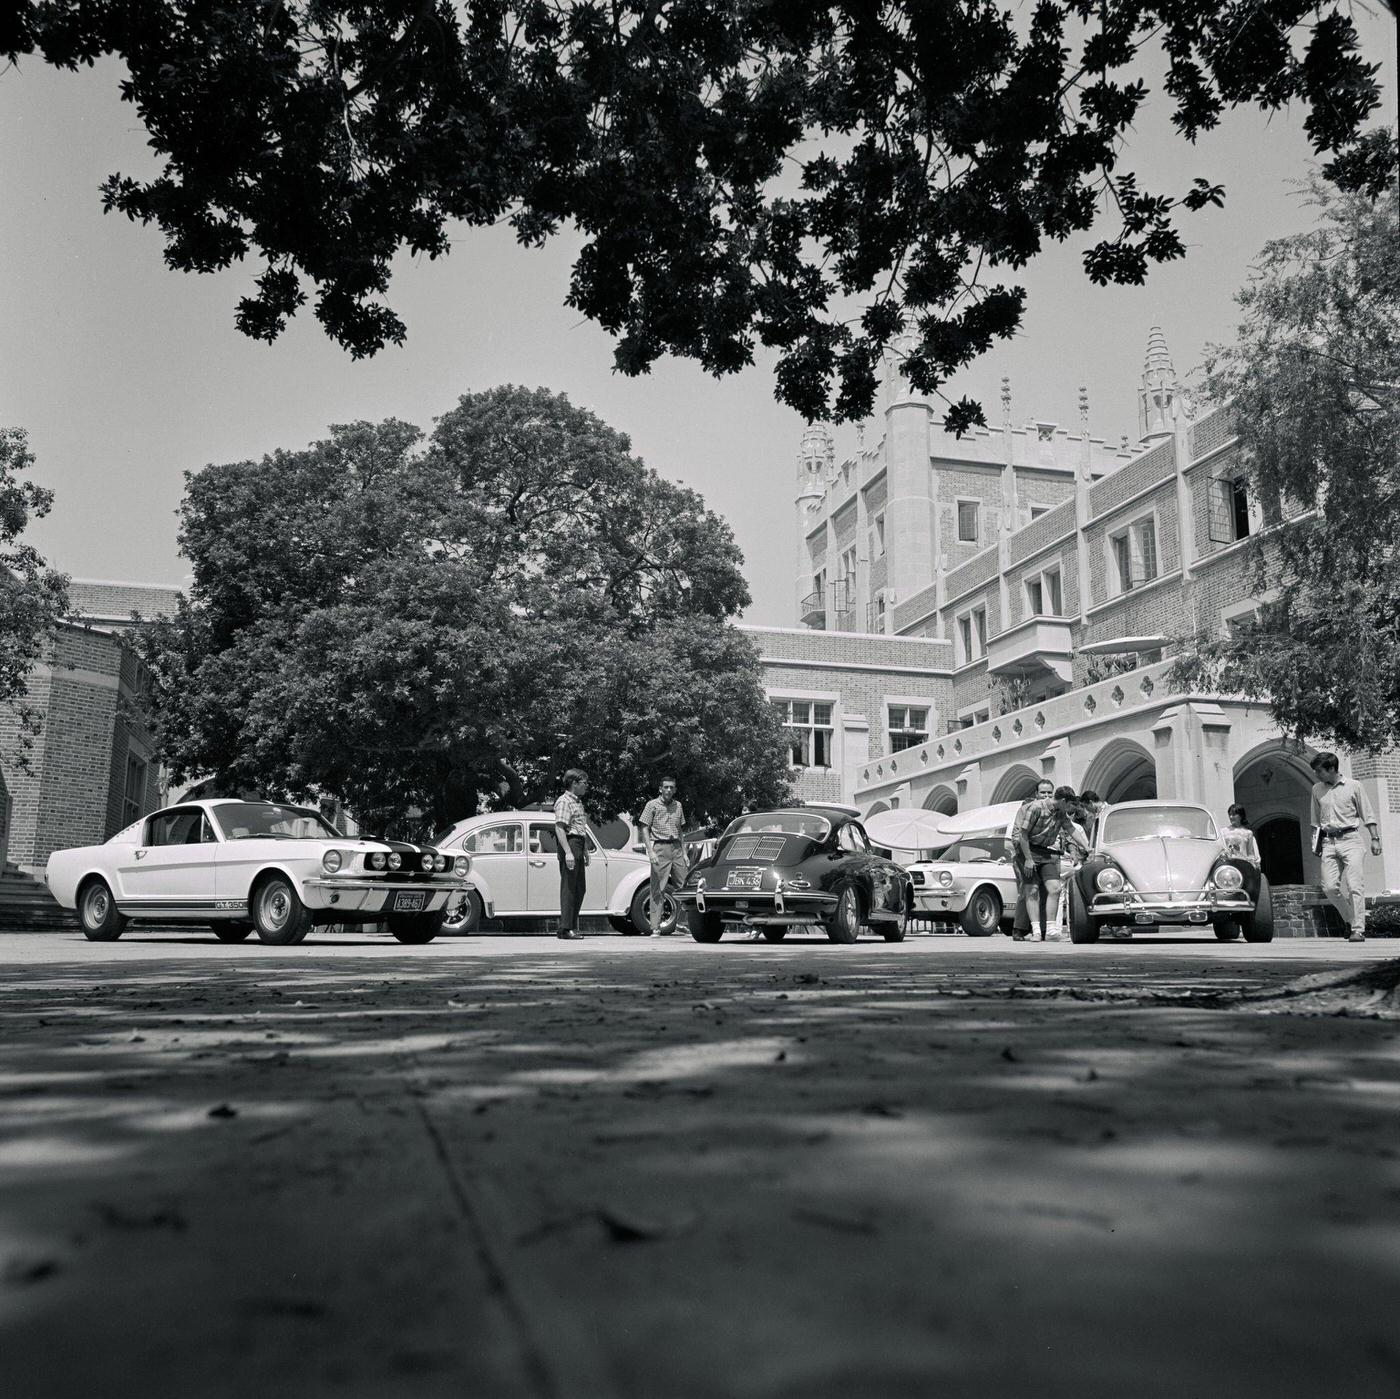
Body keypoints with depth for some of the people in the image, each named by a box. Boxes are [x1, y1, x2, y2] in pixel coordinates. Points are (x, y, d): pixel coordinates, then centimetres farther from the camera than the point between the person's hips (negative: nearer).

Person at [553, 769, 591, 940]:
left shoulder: (578, 802, 21)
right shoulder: (564, 801, -10)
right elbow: (559, 828, -19)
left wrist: (584, 852, 25)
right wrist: (568, 852, -26)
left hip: (578, 847, 10)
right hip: (570, 844, -10)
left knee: (579, 889, 12)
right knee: (568, 887, -8)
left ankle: (572, 927, 19)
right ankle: (565, 928, -6)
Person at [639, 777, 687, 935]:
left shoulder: (678, 806, 15)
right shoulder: (652, 805, -1)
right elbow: (645, 829, -4)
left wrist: (683, 852, 13)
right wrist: (650, 851, -14)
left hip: (676, 848, 5)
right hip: (660, 848, -5)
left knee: (682, 885, 2)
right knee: (658, 888, -5)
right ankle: (655, 926, -3)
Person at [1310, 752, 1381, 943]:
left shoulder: (1353, 786, 1)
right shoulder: (1317, 789, 11)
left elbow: (1368, 815, 5)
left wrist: (1375, 838, -1)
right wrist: (1316, 842, 13)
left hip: (1350, 840, -4)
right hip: (1328, 843, 4)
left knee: (1355, 886, -10)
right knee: (1329, 887, -5)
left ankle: (1358, 930, -7)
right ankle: (1354, 920, 15)